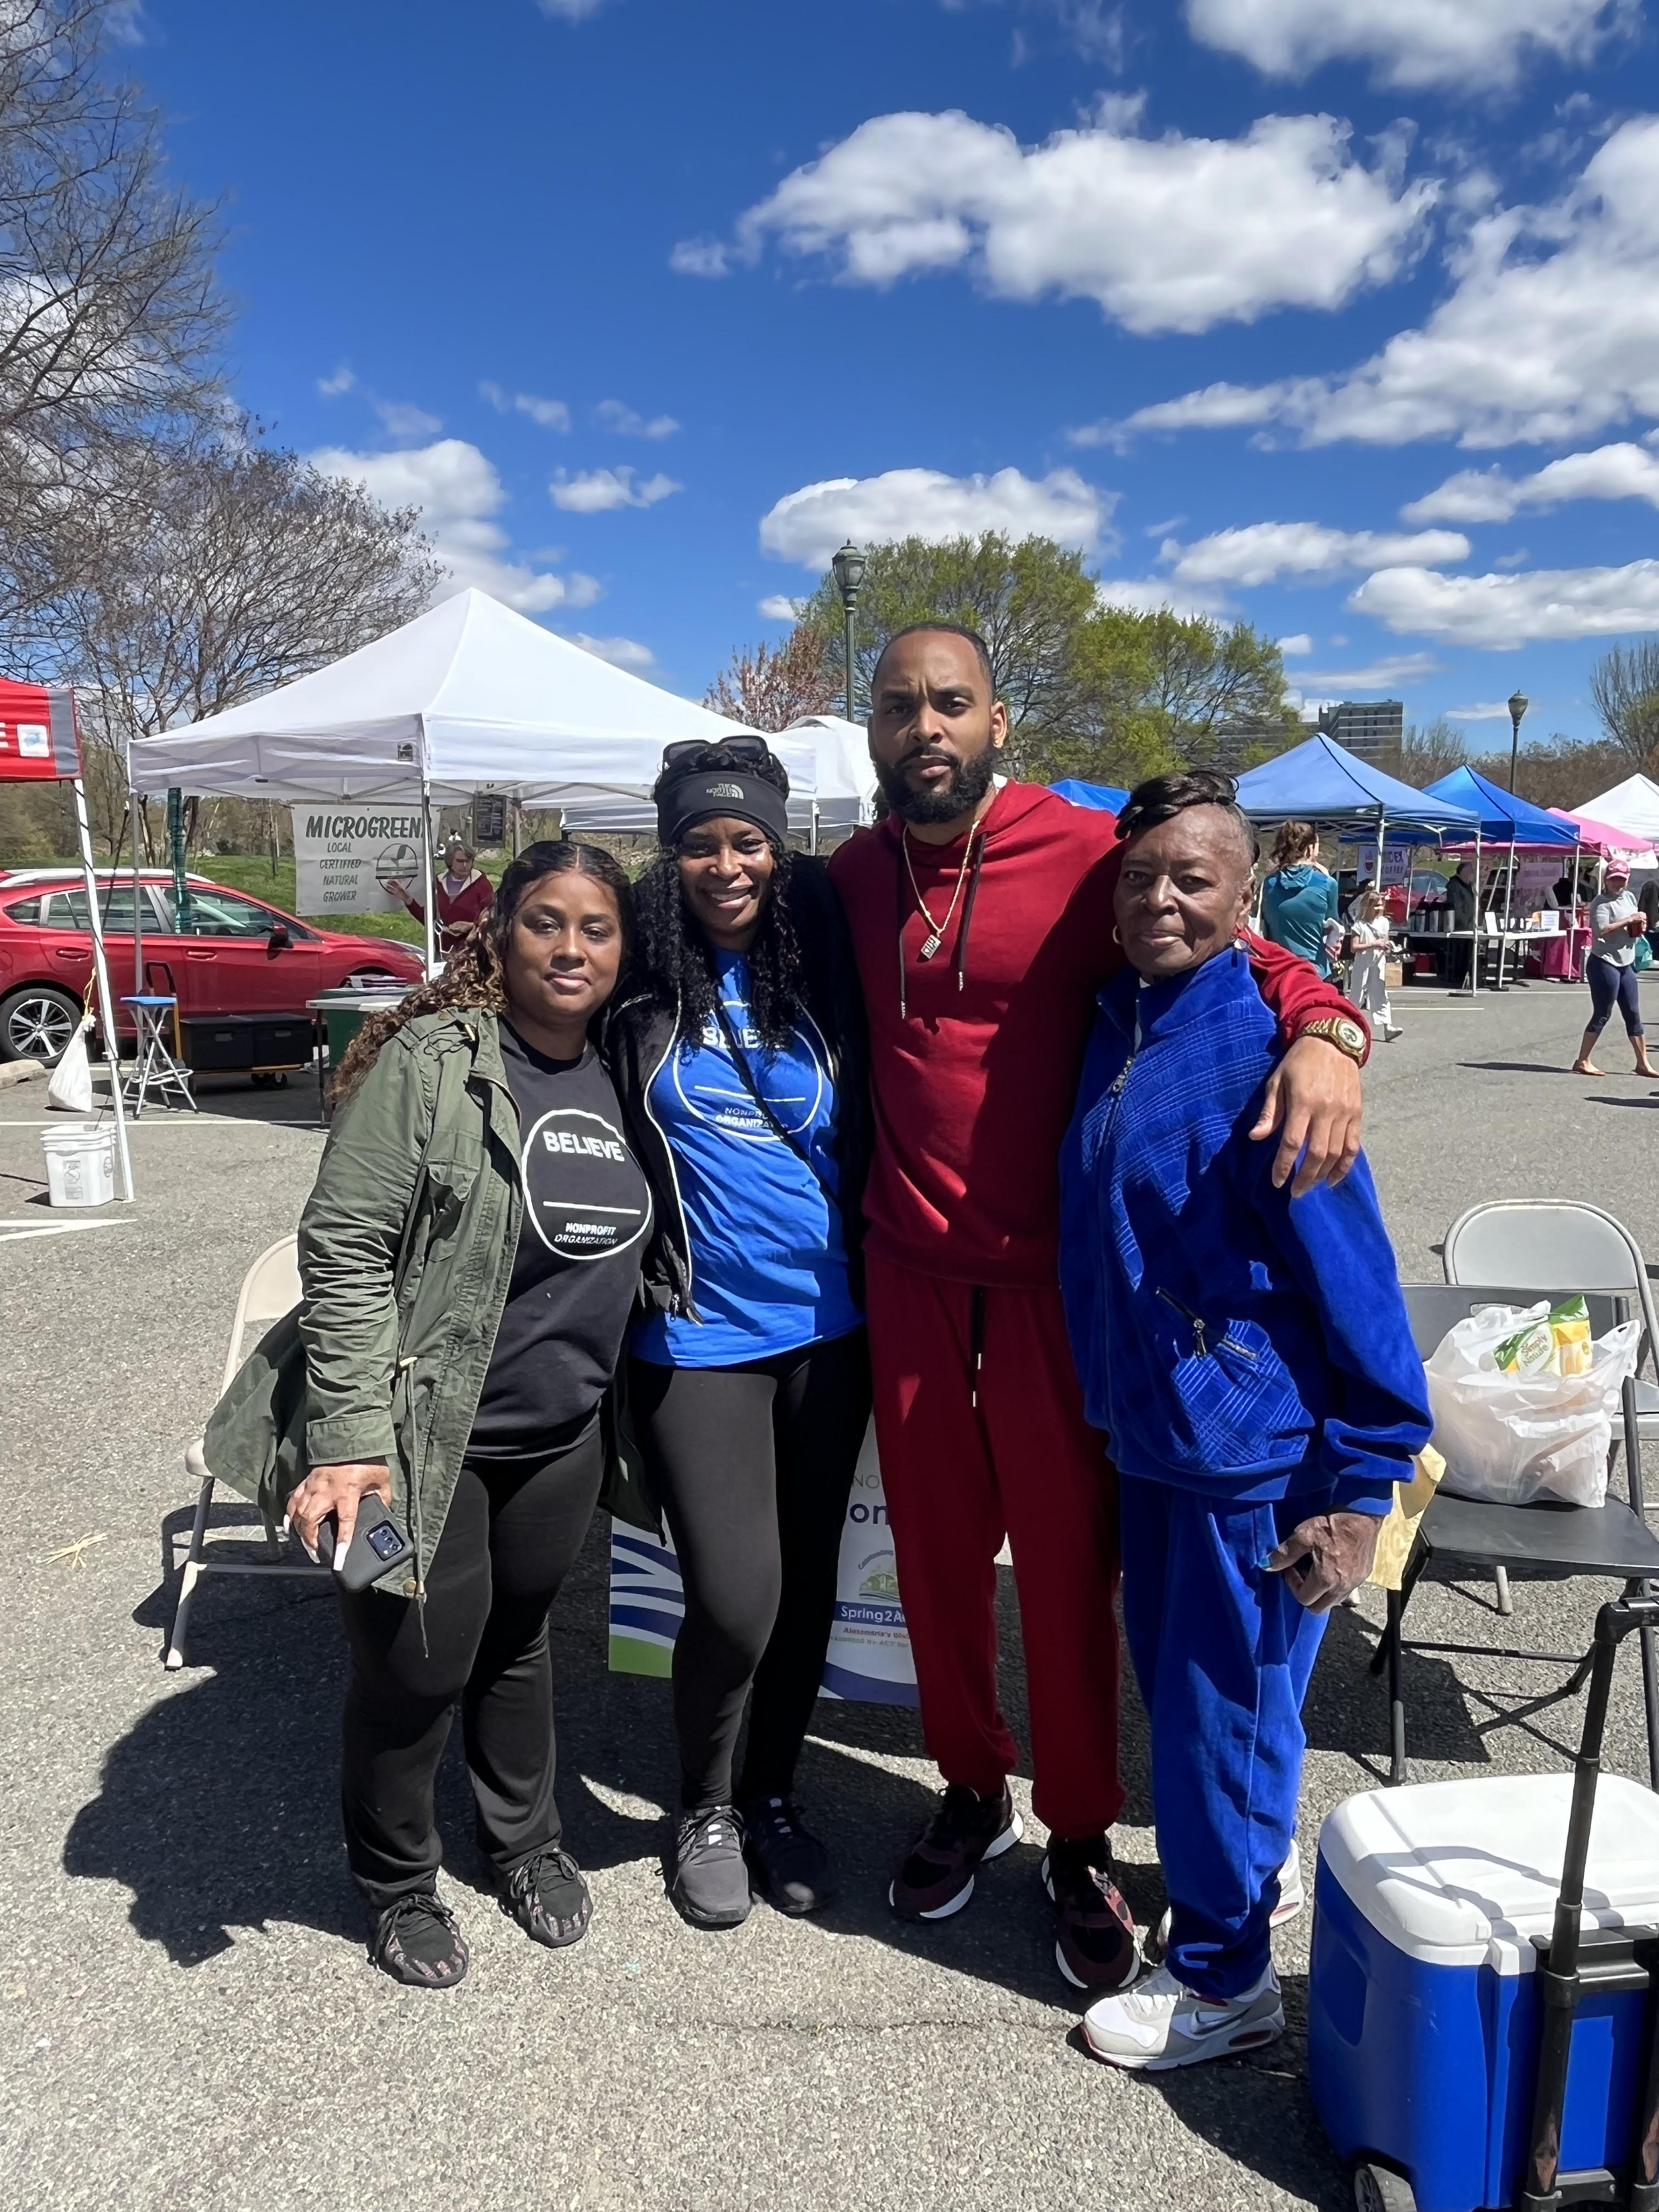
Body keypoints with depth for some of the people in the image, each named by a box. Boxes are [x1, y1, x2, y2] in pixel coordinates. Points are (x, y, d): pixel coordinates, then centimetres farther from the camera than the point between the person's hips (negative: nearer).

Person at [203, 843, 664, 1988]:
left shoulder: (621, 1078, 3)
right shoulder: (430, 1063, -16)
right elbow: (344, 1254, -18)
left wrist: (613, 1397, 14)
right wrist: (349, 1441, -23)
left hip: (562, 1437, 5)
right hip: (425, 1437, -5)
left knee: (518, 1637, 22)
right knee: (417, 1664, 8)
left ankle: (528, 1840, 45)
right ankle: (398, 1884, 35)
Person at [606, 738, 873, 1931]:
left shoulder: (824, 958, 0)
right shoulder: (642, 975, -5)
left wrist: (875, 1269, 5)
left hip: (826, 1322, 3)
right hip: (697, 1332, -3)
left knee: (808, 1580, 13)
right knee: (735, 1597, -5)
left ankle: (774, 1795, 37)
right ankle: (705, 1808, 25)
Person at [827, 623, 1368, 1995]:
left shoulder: (1086, 855, -10)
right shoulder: (851, 879, 4)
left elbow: (1237, 949, -8)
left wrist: (1326, 1031, -27)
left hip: (1052, 1274, -3)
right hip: (910, 1273, 4)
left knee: (1066, 1561, 7)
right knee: (936, 1549, 14)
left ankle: (1079, 1842, 29)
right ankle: (973, 1791, 38)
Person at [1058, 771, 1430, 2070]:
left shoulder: (1263, 1054, -19)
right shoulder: (1115, 1034, 3)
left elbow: (1353, 1278, -18)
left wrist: (1359, 1488, -17)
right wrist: (1110, 1400, 16)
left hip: (1257, 1458, -7)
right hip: (1151, 1432, 7)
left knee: (1221, 1709, 7)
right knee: (1173, 1683, 23)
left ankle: (1224, 1980, 29)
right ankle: (1245, 1870, 48)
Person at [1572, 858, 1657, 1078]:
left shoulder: (1629, 898, 13)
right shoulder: (1601, 902, -11)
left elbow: (1635, 926, 25)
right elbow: (1602, 930, -26)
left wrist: (1640, 927, 2)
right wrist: (1629, 920, -21)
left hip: (1626, 964, 8)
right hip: (1604, 964, -8)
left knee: (1634, 1014, 10)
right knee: (1602, 1015, -5)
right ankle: (1583, 1061, 3)